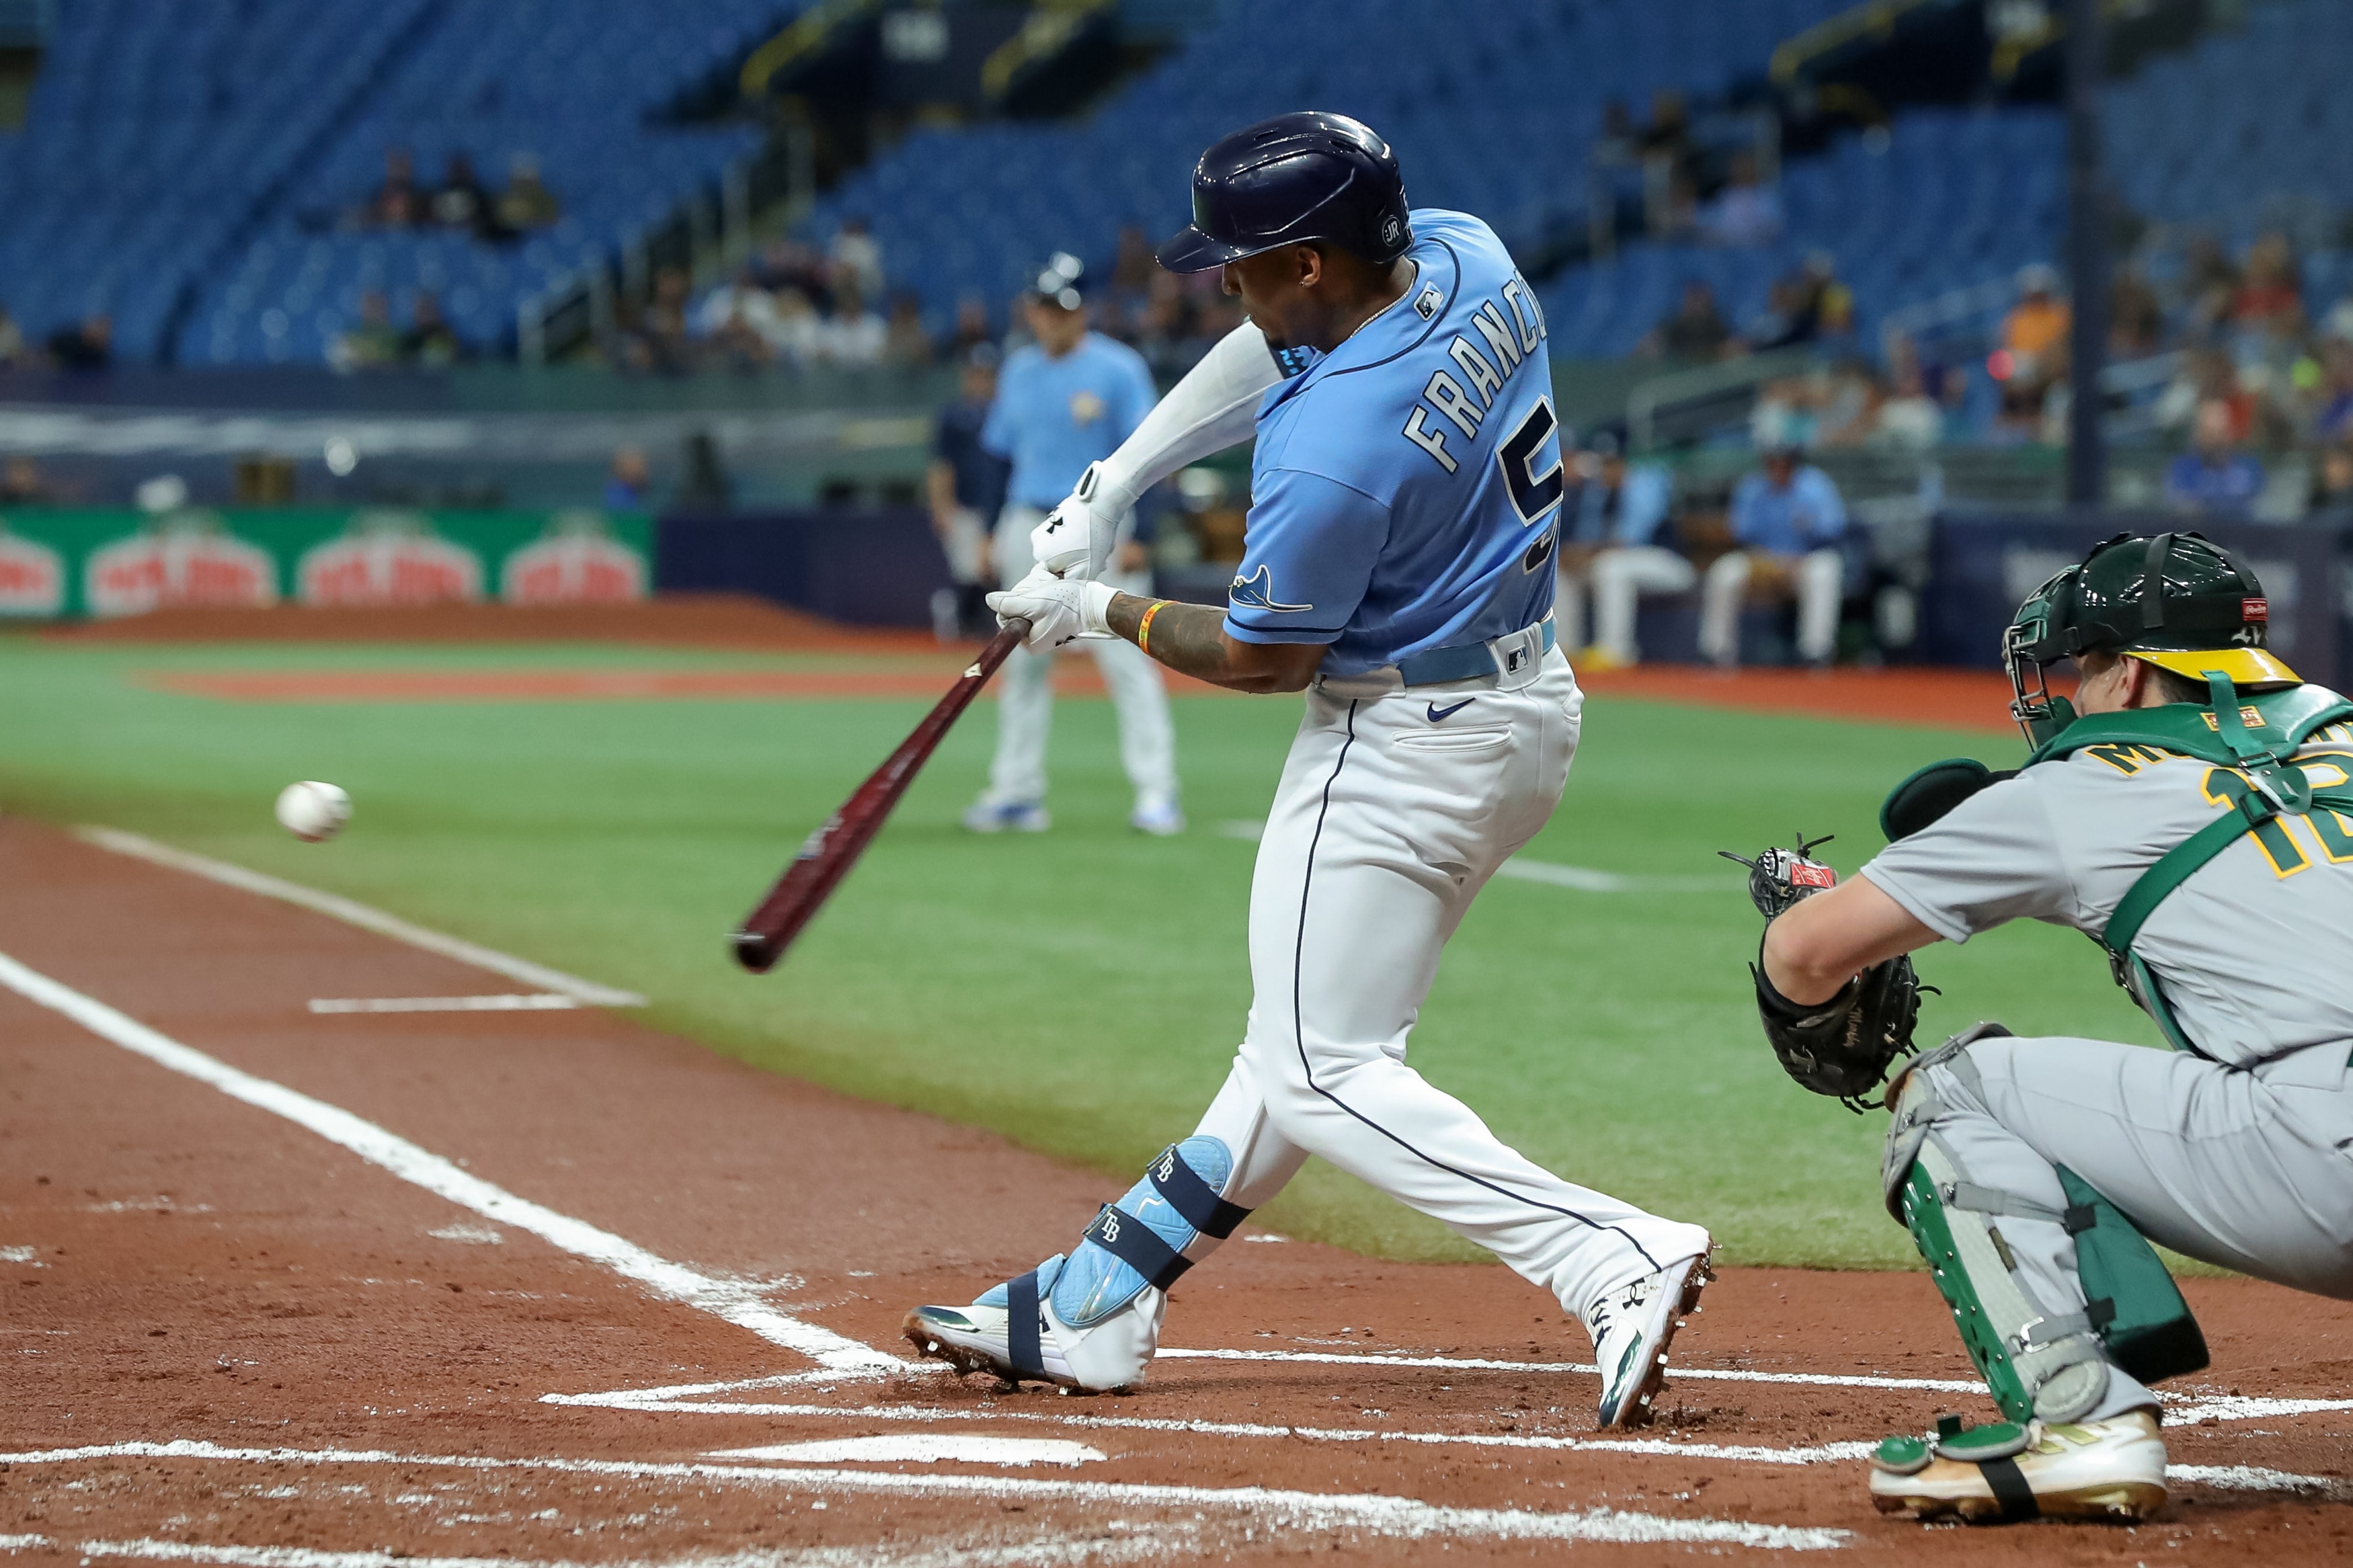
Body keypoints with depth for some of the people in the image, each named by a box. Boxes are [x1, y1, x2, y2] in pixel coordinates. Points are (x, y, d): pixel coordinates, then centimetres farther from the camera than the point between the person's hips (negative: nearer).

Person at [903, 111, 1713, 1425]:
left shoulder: (1332, 448, -28)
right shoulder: (1465, 257, -4)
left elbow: (1263, 657, -13)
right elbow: (1274, 355, 14)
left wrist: (1097, 611, 2)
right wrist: (1115, 487, 11)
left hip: (1402, 748, -10)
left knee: (1327, 1076, -4)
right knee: (1312, 1037, 15)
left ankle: (1614, 1258, -18)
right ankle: (1093, 1311, 27)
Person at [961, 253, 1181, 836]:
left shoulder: (1118, 368, -4)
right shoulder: (1019, 369, 13)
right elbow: (999, 450, 18)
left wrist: (1134, 537, -15)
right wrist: (992, 532, 12)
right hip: (1029, 523, 6)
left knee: (1126, 659, -10)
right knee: (1022, 662, 8)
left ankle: (1157, 793, -9)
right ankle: (1017, 791, 14)